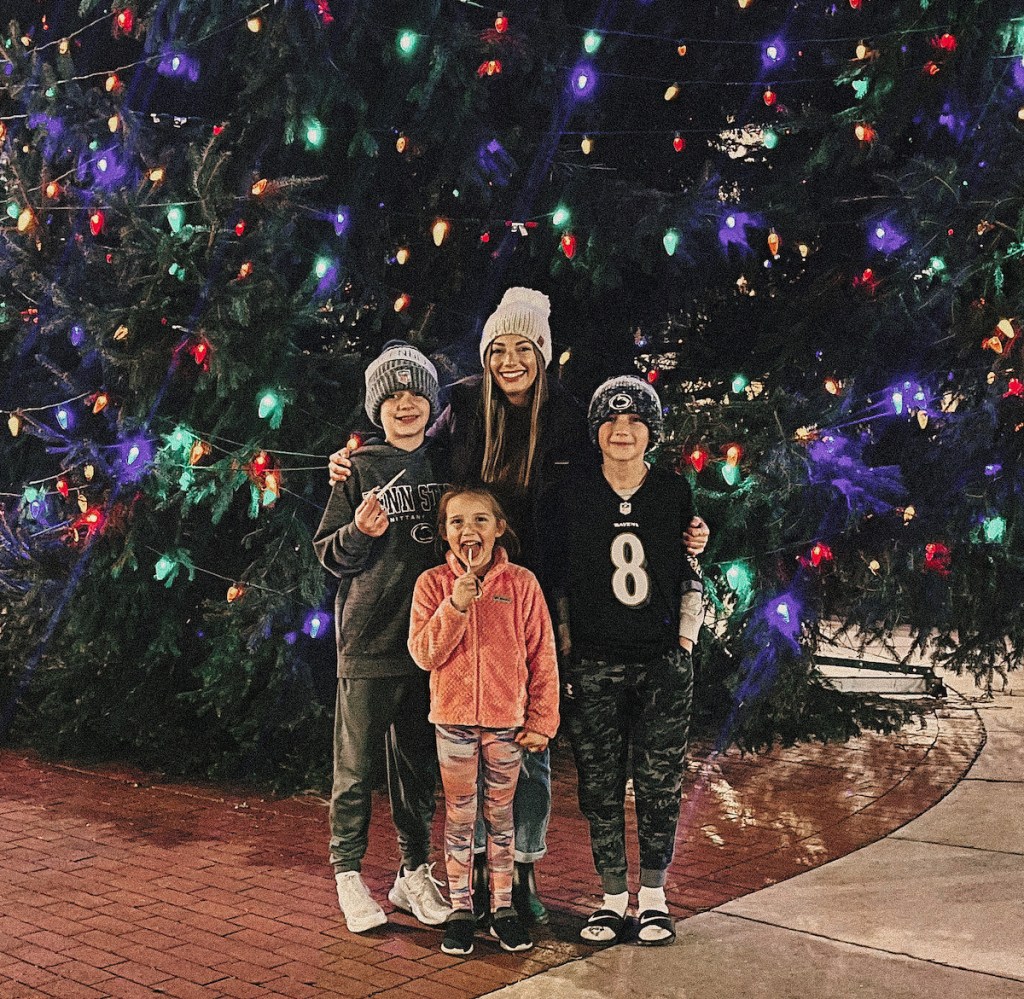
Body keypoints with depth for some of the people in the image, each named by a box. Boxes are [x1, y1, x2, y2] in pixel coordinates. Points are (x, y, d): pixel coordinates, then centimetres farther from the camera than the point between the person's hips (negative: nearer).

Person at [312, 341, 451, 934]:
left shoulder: (443, 466, 9)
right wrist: (360, 534, -19)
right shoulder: (360, 469, 0)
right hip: (368, 640, -3)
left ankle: (414, 874, 23)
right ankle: (349, 874, 16)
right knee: (357, 766, 3)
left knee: (420, 765, 12)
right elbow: (328, 552, 1)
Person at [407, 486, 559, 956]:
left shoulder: (521, 583, -5)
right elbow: (424, 653, -8)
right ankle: (460, 909, 21)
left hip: (507, 718, 0)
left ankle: (503, 907, 24)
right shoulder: (433, 584, -2)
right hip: (453, 717, 0)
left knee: (500, 814, 12)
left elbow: (542, 657, -2)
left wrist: (542, 720, -3)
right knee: (459, 816, 9)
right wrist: (454, 607, -21)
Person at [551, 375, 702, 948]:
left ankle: (653, 897, 16)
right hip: (594, 665, 0)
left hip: (664, 663, 0)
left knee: (660, 784, 3)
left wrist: (686, 643, 2)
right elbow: (559, 580, 7)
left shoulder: (674, 492, 4)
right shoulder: (574, 496, 3)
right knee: (601, 786, 3)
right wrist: (566, 653, 2)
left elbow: (692, 577, 9)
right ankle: (614, 898, 15)